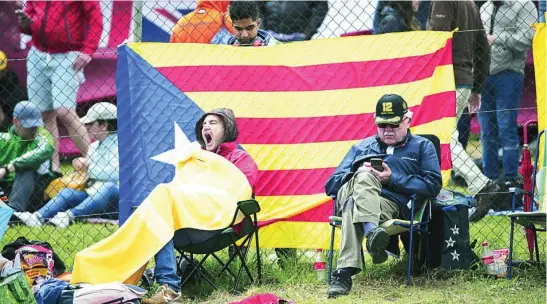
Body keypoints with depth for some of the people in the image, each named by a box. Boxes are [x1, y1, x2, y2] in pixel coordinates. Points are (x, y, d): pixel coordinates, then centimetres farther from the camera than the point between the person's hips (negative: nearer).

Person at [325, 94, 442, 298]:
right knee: (364, 177, -37)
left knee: (353, 207, -39)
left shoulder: (422, 147, 26)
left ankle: (344, 274, -55)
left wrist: (393, 179, -4)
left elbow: (433, 186, 8)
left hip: (391, 204, -2)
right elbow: (331, 185, 25)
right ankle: (372, 232, -61)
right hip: (349, 195, 2)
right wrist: (358, 174, 2)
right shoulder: (361, 147, 36)